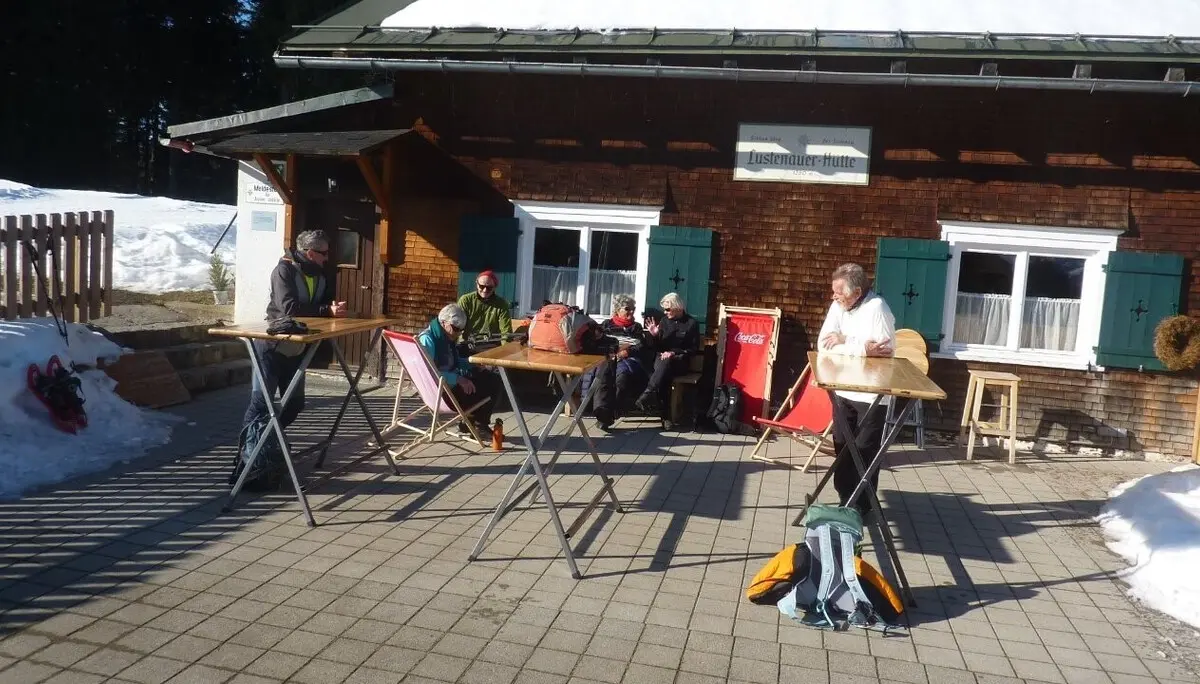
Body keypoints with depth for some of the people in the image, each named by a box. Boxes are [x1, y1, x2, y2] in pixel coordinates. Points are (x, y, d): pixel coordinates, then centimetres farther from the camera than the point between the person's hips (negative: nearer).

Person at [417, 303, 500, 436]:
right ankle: (472, 422, 6)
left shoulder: (447, 338, 8)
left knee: (493, 381, 8)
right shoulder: (427, 340, -20)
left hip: (451, 382, 10)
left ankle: (480, 422, 11)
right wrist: (458, 379, -34)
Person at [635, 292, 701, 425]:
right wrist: (653, 335, -7)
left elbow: (694, 349, -1)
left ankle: (649, 393, -48)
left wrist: (674, 353, -13)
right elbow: (656, 348, 14)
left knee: (667, 361, -39)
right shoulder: (664, 322, 14)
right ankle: (663, 410, -45)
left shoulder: (692, 323, 3)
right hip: (662, 358, 3)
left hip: (680, 361, -3)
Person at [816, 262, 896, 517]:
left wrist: (843, 341, -17)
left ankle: (863, 506, 16)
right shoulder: (838, 306, 1)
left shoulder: (876, 308, -18)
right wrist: (862, 348, -19)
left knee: (865, 452, 3)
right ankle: (845, 501, 27)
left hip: (871, 396, -6)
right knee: (842, 449, 13)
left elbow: (884, 351, -25)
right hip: (843, 392, 6)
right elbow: (824, 345, -5)